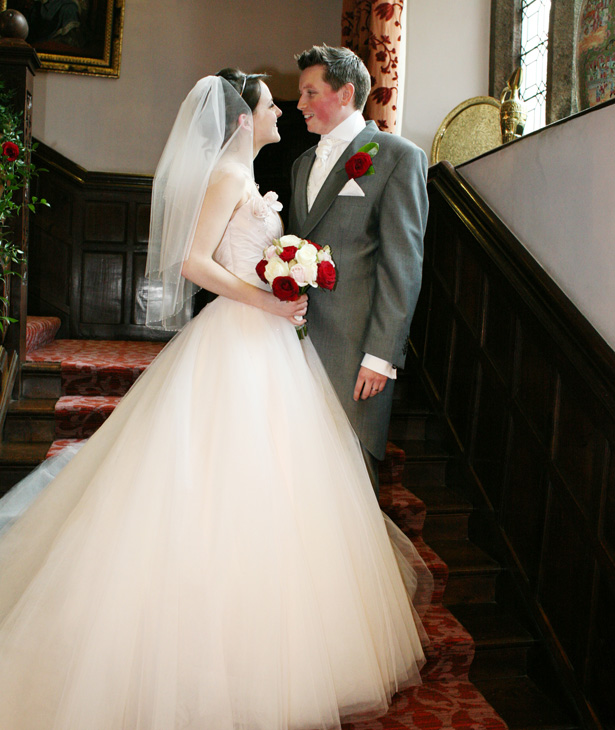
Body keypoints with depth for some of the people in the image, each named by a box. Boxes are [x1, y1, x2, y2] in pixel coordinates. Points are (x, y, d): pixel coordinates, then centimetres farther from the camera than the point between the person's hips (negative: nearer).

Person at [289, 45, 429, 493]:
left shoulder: (400, 157, -2)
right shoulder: (303, 163, 20)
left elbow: (403, 265, -9)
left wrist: (381, 354, -15)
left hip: (353, 345, -6)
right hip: (298, 337, 6)